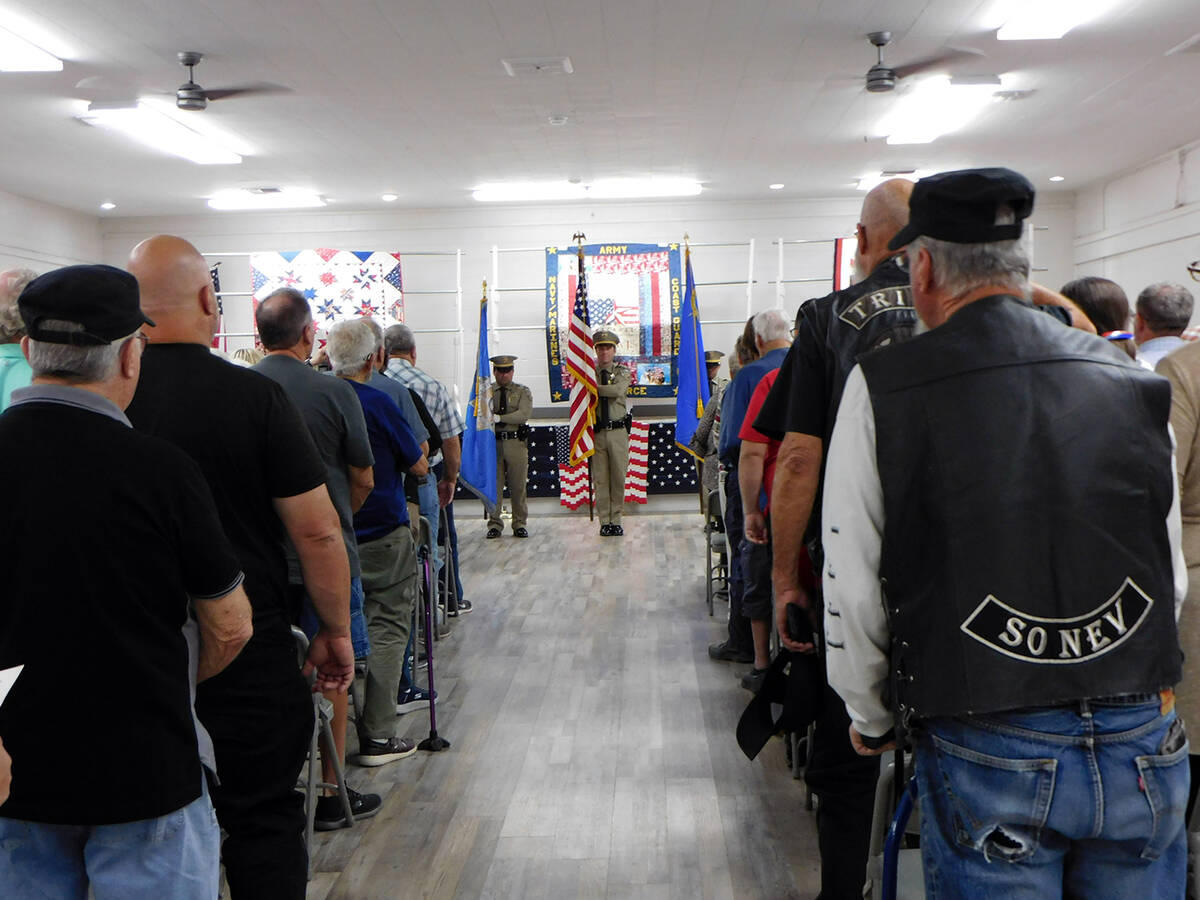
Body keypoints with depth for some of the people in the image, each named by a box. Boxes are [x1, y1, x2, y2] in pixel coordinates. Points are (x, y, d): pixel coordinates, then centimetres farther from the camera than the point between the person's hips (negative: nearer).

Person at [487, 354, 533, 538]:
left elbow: (524, 414, -8)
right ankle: (494, 525, 8)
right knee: (493, 485, 0)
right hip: (492, 442, 0)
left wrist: (498, 417, -15)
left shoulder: (523, 392, 8)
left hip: (516, 442, 0)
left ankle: (519, 524, 13)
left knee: (518, 485, 3)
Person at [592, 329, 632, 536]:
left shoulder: (622, 372, 6)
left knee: (618, 477, 3)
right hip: (597, 432, 0)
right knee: (600, 478, 2)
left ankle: (616, 520, 13)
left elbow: (618, 390, -16)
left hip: (618, 432, 0)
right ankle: (604, 521, 10)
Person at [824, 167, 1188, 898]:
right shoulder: (1134, 383, 4)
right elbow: (1172, 577, 10)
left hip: (988, 753, -3)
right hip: (1144, 744, 4)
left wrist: (872, 721, 10)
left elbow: (853, 590, -6)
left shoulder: (883, 389, -8)